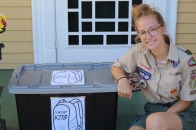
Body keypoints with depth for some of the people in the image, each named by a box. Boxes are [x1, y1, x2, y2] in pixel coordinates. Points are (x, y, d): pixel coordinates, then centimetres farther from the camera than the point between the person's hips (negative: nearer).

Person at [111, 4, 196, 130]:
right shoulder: (139, 51, -8)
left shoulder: (184, 59, -16)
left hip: (182, 113, -2)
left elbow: (186, 100, -7)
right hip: (152, 111, 3)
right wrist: (122, 79, -15)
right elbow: (116, 67, 9)